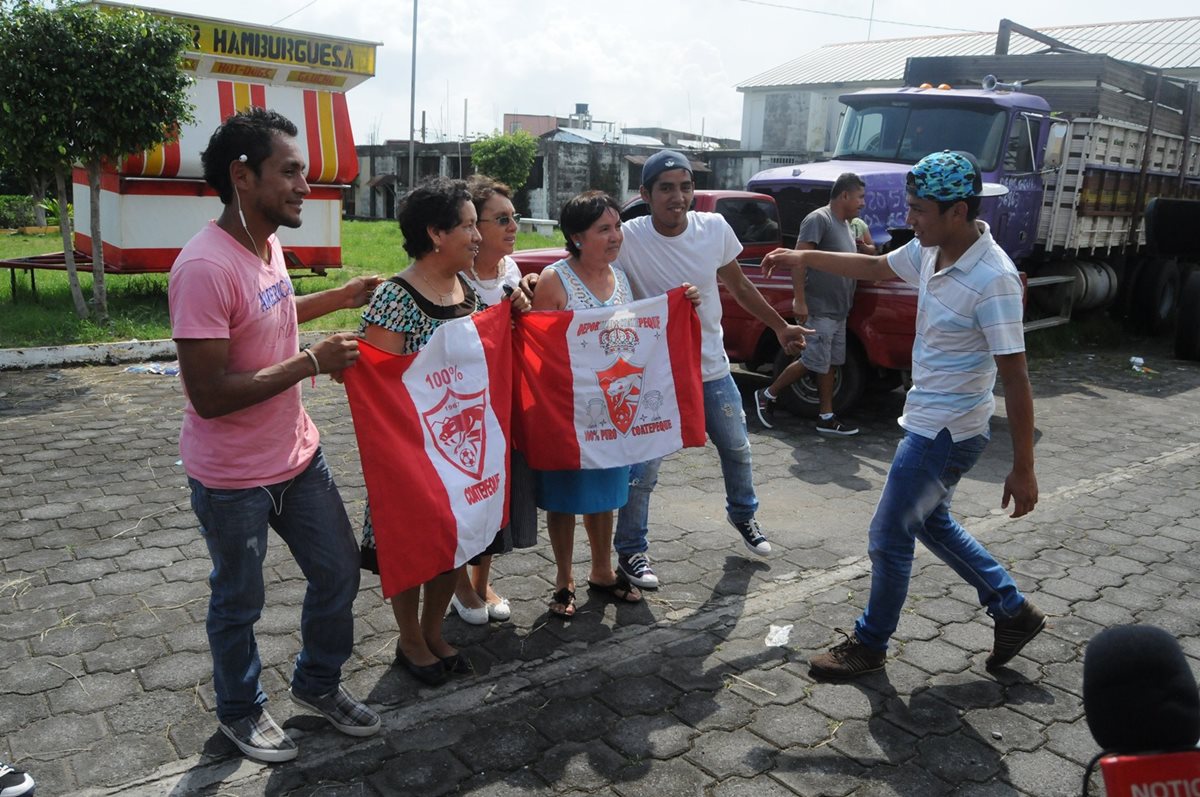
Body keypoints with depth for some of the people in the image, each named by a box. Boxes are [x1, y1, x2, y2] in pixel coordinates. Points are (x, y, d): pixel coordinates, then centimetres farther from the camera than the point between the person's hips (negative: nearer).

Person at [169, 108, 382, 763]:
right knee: (239, 602, 14)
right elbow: (209, 395, -28)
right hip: (233, 479, -8)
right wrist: (312, 361, -24)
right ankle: (240, 711, 41)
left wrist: (339, 297, 11)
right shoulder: (205, 267, -26)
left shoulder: (267, 244, 1)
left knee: (338, 572, 16)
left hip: (298, 456, 8)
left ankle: (318, 683, 41)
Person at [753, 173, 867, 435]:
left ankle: (827, 417, 16)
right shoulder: (819, 219, -13)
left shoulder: (846, 225, 15)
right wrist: (799, 300, -25)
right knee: (811, 362, -5)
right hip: (818, 310, -9)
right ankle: (767, 395, 11)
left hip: (839, 311, 9)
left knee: (829, 364, 10)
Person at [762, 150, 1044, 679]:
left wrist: (1023, 469, -21)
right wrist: (804, 258, 23)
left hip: (947, 431, -9)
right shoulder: (930, 250, -1)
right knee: (932, 522, 23)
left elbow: (1015, 380, -24)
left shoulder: (994, 279, -26)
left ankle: (870, 644, 24)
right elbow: (874, 267, 20)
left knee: (889, 538, 4)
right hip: (926, 418, 9)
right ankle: (1013, 611, 37)